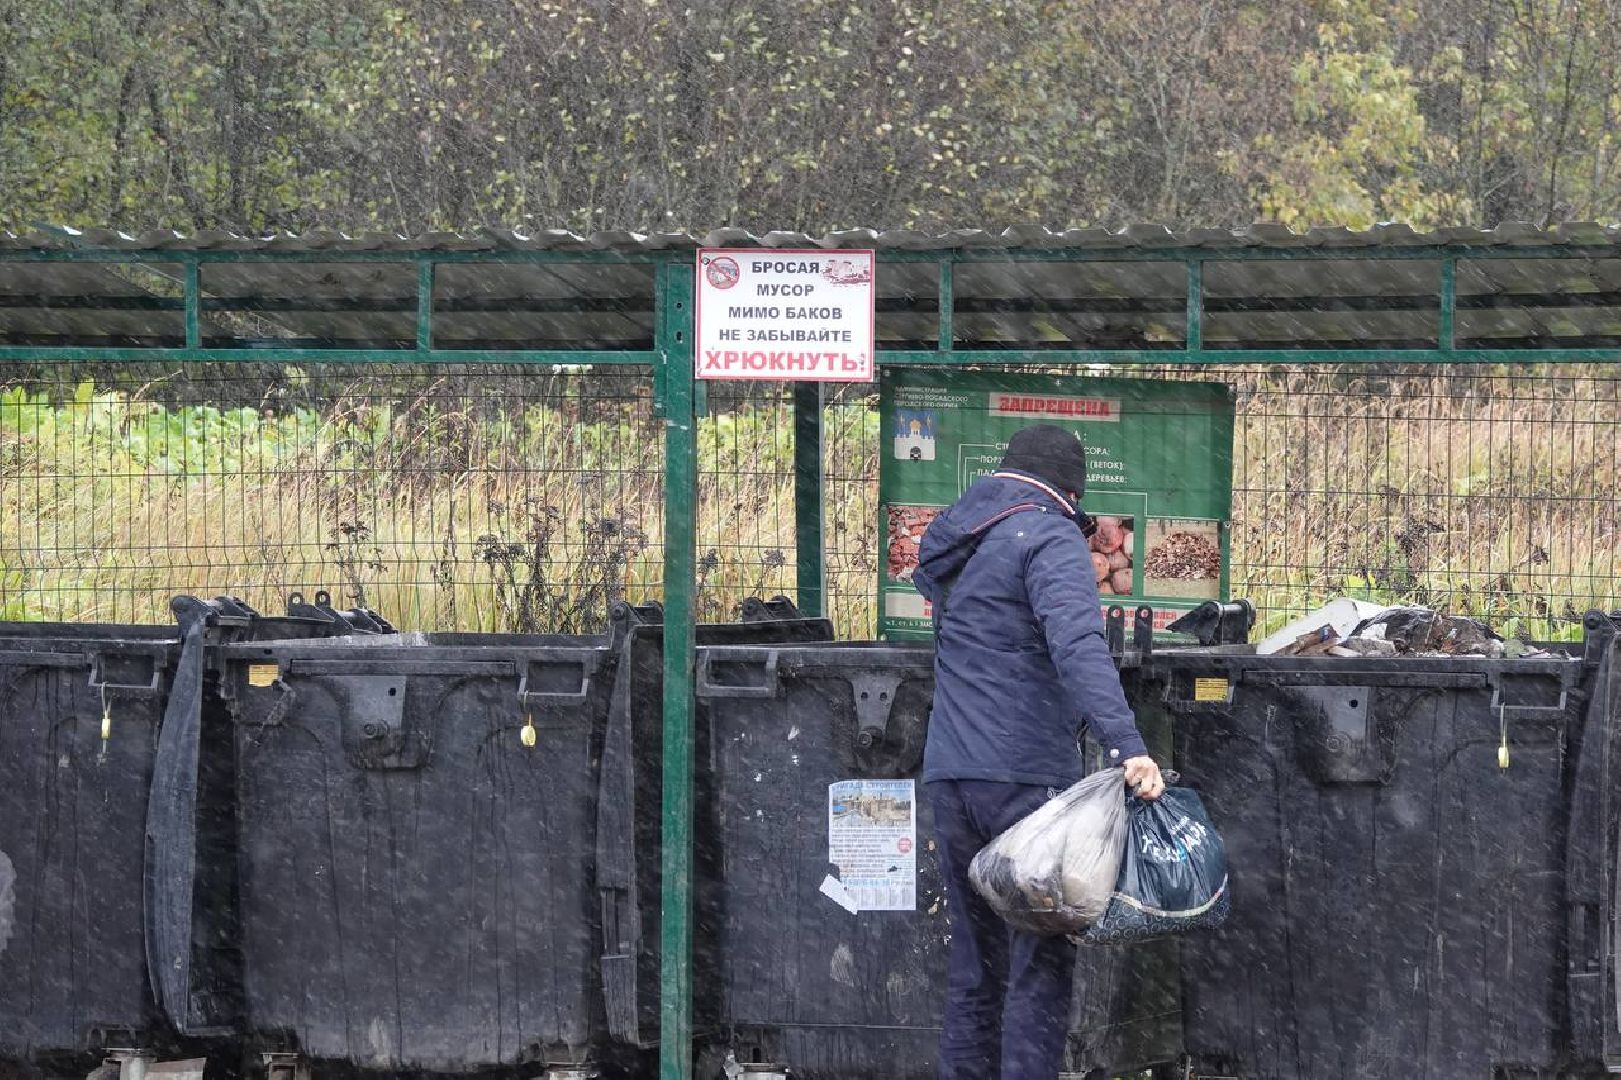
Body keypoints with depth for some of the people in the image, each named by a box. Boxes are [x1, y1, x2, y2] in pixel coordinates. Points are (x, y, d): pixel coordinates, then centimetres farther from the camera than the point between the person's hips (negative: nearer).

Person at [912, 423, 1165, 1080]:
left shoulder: (953, 541, 17)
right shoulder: (1048, 538, -8)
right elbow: (1078, 645, -22)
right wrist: (1126, 746, -32)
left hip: (949, 777, 7)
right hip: (1028, 776, -7)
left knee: (975, 962, 12)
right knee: (1041, 961, -4)